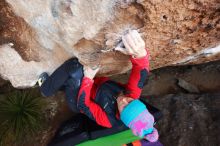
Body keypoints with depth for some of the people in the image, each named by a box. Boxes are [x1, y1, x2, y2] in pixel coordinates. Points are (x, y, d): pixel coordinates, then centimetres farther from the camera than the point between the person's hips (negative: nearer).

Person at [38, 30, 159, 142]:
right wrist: (140, 54, -62)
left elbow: (83, 105, -27)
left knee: (76, 68, -26)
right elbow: (141, 72, -40)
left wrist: (87, 79, -28)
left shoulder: (108, 120, -35)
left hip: (77, 100, -5)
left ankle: (45, 88, 3)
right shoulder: (133, 94, -27)